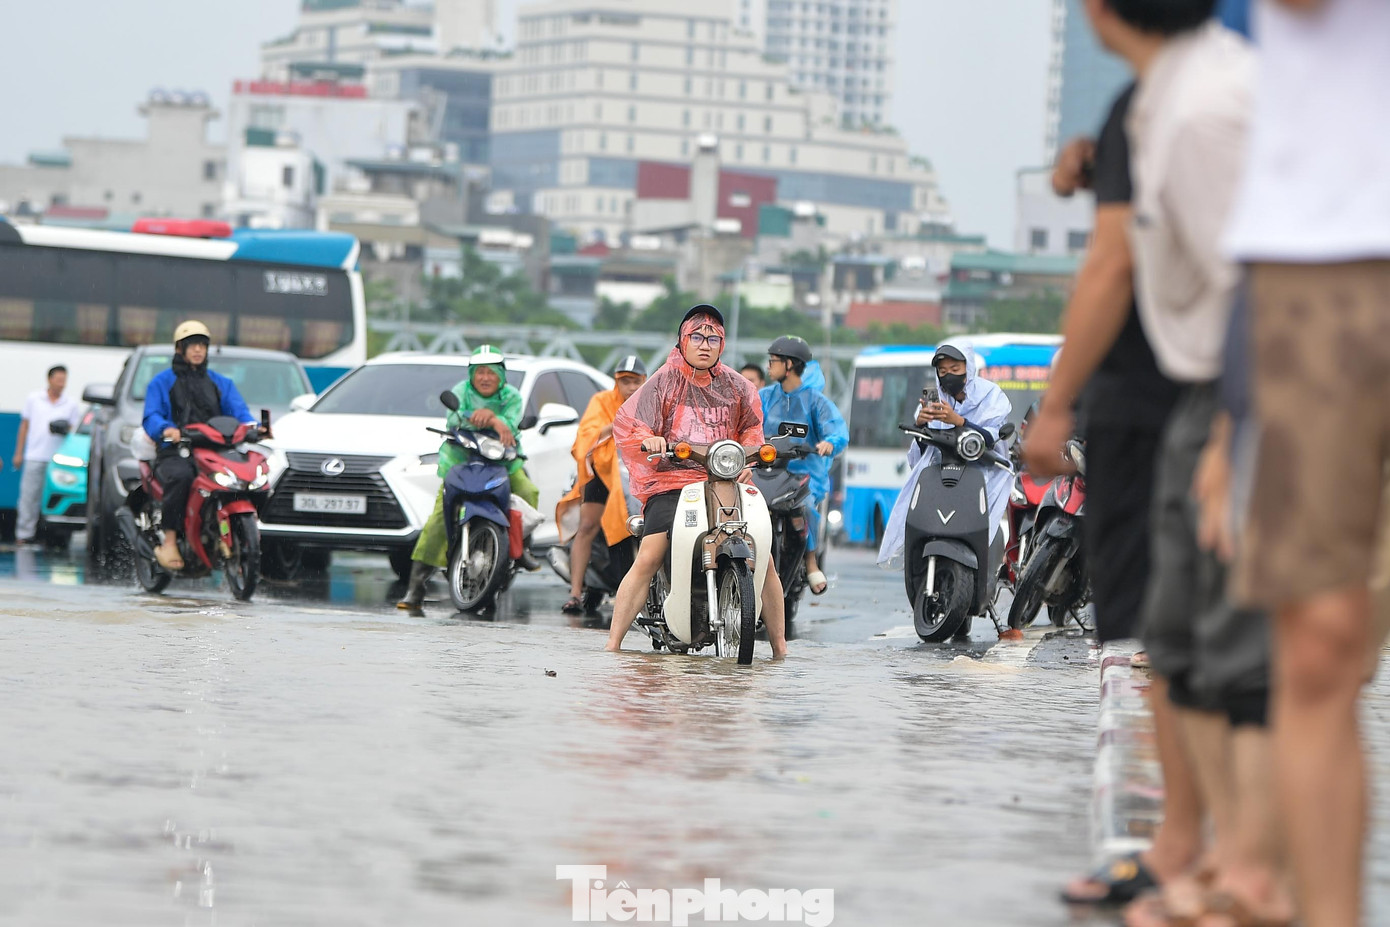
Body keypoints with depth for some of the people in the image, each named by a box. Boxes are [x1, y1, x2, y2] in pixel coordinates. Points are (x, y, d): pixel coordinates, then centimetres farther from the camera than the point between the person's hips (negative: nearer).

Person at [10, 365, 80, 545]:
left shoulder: (71, 405, 10)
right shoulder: (33, 399, 10)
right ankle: (25, 534, -2)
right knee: (29, 496, -4)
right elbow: (24, 426, 13)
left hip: (58, 459, 0)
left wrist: (65, 429, -12)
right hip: (35, 456, 0)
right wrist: (18, 453, 9)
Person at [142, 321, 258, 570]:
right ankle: (169, 541, -32)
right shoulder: (162, 382, 13)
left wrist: (250, 425, -14)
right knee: (180, 476, -39)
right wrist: (166, 429, -24)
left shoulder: (222, 383, 25)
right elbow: (151, 418, 0)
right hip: (175, 453, -3)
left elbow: (238, 410, 10)